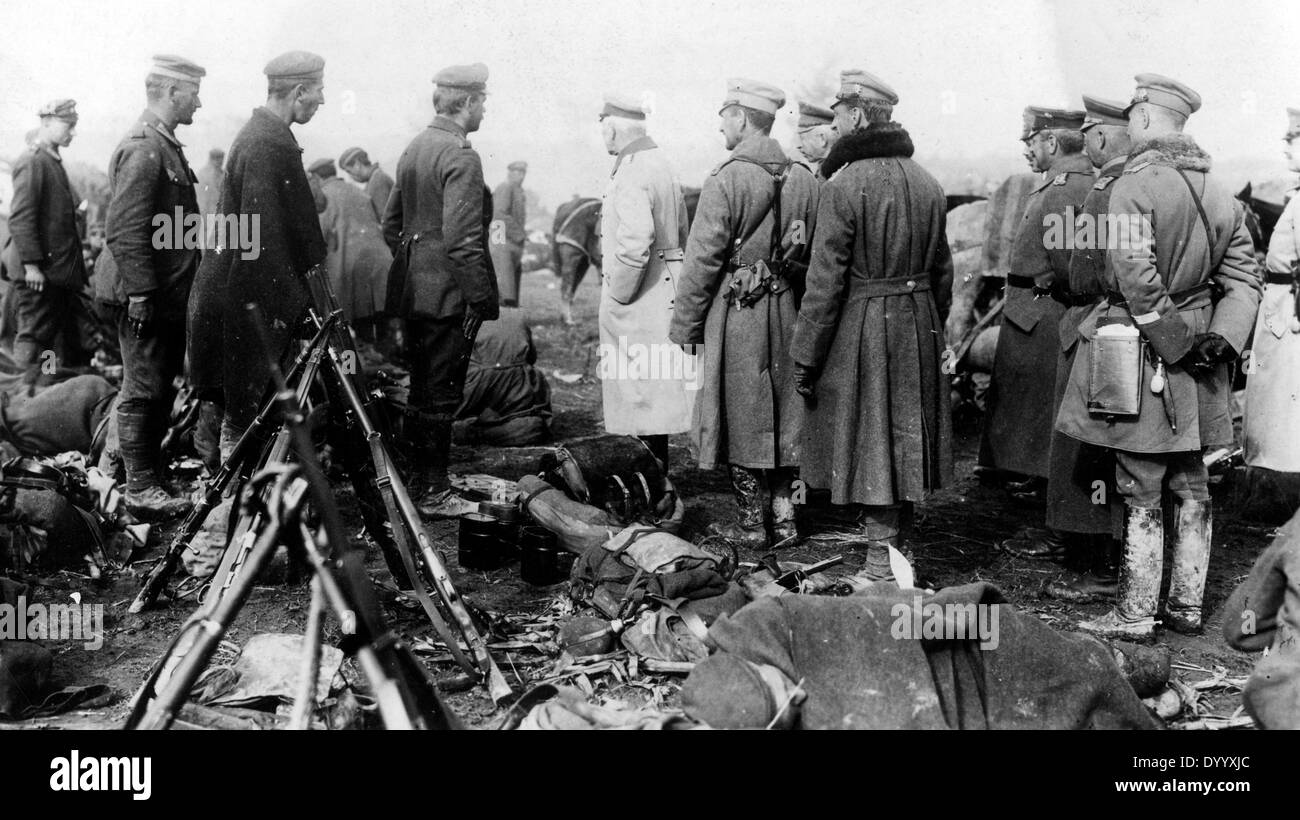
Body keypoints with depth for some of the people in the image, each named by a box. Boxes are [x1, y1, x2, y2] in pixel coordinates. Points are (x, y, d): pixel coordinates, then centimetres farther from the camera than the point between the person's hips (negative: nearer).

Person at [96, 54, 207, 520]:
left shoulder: (166, 145, 16)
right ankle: (142, 490, 3)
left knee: (160, 388, 16)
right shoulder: (143, 148, -16)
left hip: (168, 294, 10)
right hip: (145, 296, -10)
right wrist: (140, 293, -24)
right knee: (144, 390, -4)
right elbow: (125, 230, -22)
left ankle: (150, 470, 26)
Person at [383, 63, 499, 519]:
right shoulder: (461, 156, -16)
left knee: (421, 391, 16)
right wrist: (480, 296, -17)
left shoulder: (413, 149, 12)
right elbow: (461, 238, -22)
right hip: (448, 294, -9)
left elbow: (390, 223, 18)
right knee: (441, 394, -2)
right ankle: (433, 494, 5)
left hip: (412, 292, 9)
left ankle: (417, 481, 26)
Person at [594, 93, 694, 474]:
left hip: (638, 302, -10)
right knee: (653, 391, 15)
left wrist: (617, 296, -16)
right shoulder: (661, 164, 15)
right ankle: (656, 472, 23)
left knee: (641, 390, -5)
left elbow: (634, 242, -27)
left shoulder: (632, 173, -17)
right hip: (661, 292, 10)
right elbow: (680, 233, 22)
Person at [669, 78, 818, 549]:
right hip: (788, 312, 6)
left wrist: (685, 327, -5)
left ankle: (751, 526, 10)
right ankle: (783, 517, 18)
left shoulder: (726, 180, -12)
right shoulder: (804, 179, 6)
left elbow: (702, 260, -12)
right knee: (785, 416, 12)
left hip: (737, 314, -5)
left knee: (743, 419, 3)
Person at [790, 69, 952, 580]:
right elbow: (942, 273, 12)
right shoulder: (927, 184, 7)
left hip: (860, 331, -7)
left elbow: (826, 281, -17)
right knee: (906, 440, 15)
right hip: (919, 328, 7)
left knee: (868, 446, 1)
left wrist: (805, 357, -11)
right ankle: (898, 545, 28)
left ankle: (882, 567, 4)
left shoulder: (845, 186, -15)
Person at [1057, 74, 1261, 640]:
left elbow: (1136, 278, -21)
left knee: (1141, 493, 0)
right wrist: (1220, 337, -3)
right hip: (1200, 378, 7)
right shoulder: (1219, 193, 9)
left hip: (1144, 356, -7)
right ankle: (1188, 607, 23)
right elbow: (1244, 280, 6)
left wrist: (1175, 345, -15)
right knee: (1192, 488, 13)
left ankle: (1135, 615, 8)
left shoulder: (1135, 184, -13)